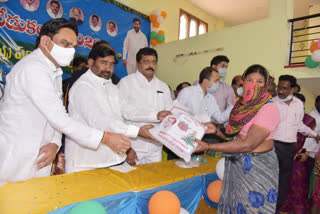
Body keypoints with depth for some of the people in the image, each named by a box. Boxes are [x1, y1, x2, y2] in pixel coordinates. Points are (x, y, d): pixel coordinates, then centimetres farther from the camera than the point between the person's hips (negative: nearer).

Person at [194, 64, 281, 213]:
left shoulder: (269, 109, -20)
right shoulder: (241, 104, 1)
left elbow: (248, 145, -27)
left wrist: (208, 147, -27)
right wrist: (216, 130, -10)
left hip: (257, 166, -6)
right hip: (236, 162, 6)